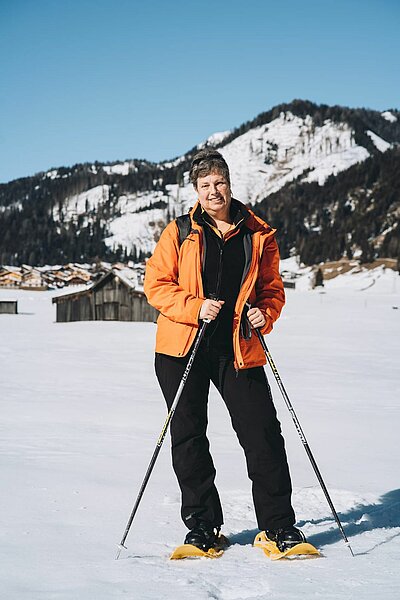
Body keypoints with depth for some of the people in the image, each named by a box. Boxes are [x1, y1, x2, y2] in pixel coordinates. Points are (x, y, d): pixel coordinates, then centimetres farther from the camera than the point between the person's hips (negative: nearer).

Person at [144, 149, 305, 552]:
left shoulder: (259, 235, 7)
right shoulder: (179, 233, 4)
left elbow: (272, 288, 14)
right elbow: (156, 285, 0)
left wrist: (265, 314, -7)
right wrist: (195, 306, -15)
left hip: (238, 349, 0)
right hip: (183, 349, 0)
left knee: (264, 434, -5)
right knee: (188, 437, 5)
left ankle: (278, 526, 8)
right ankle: (202, 526, 18)